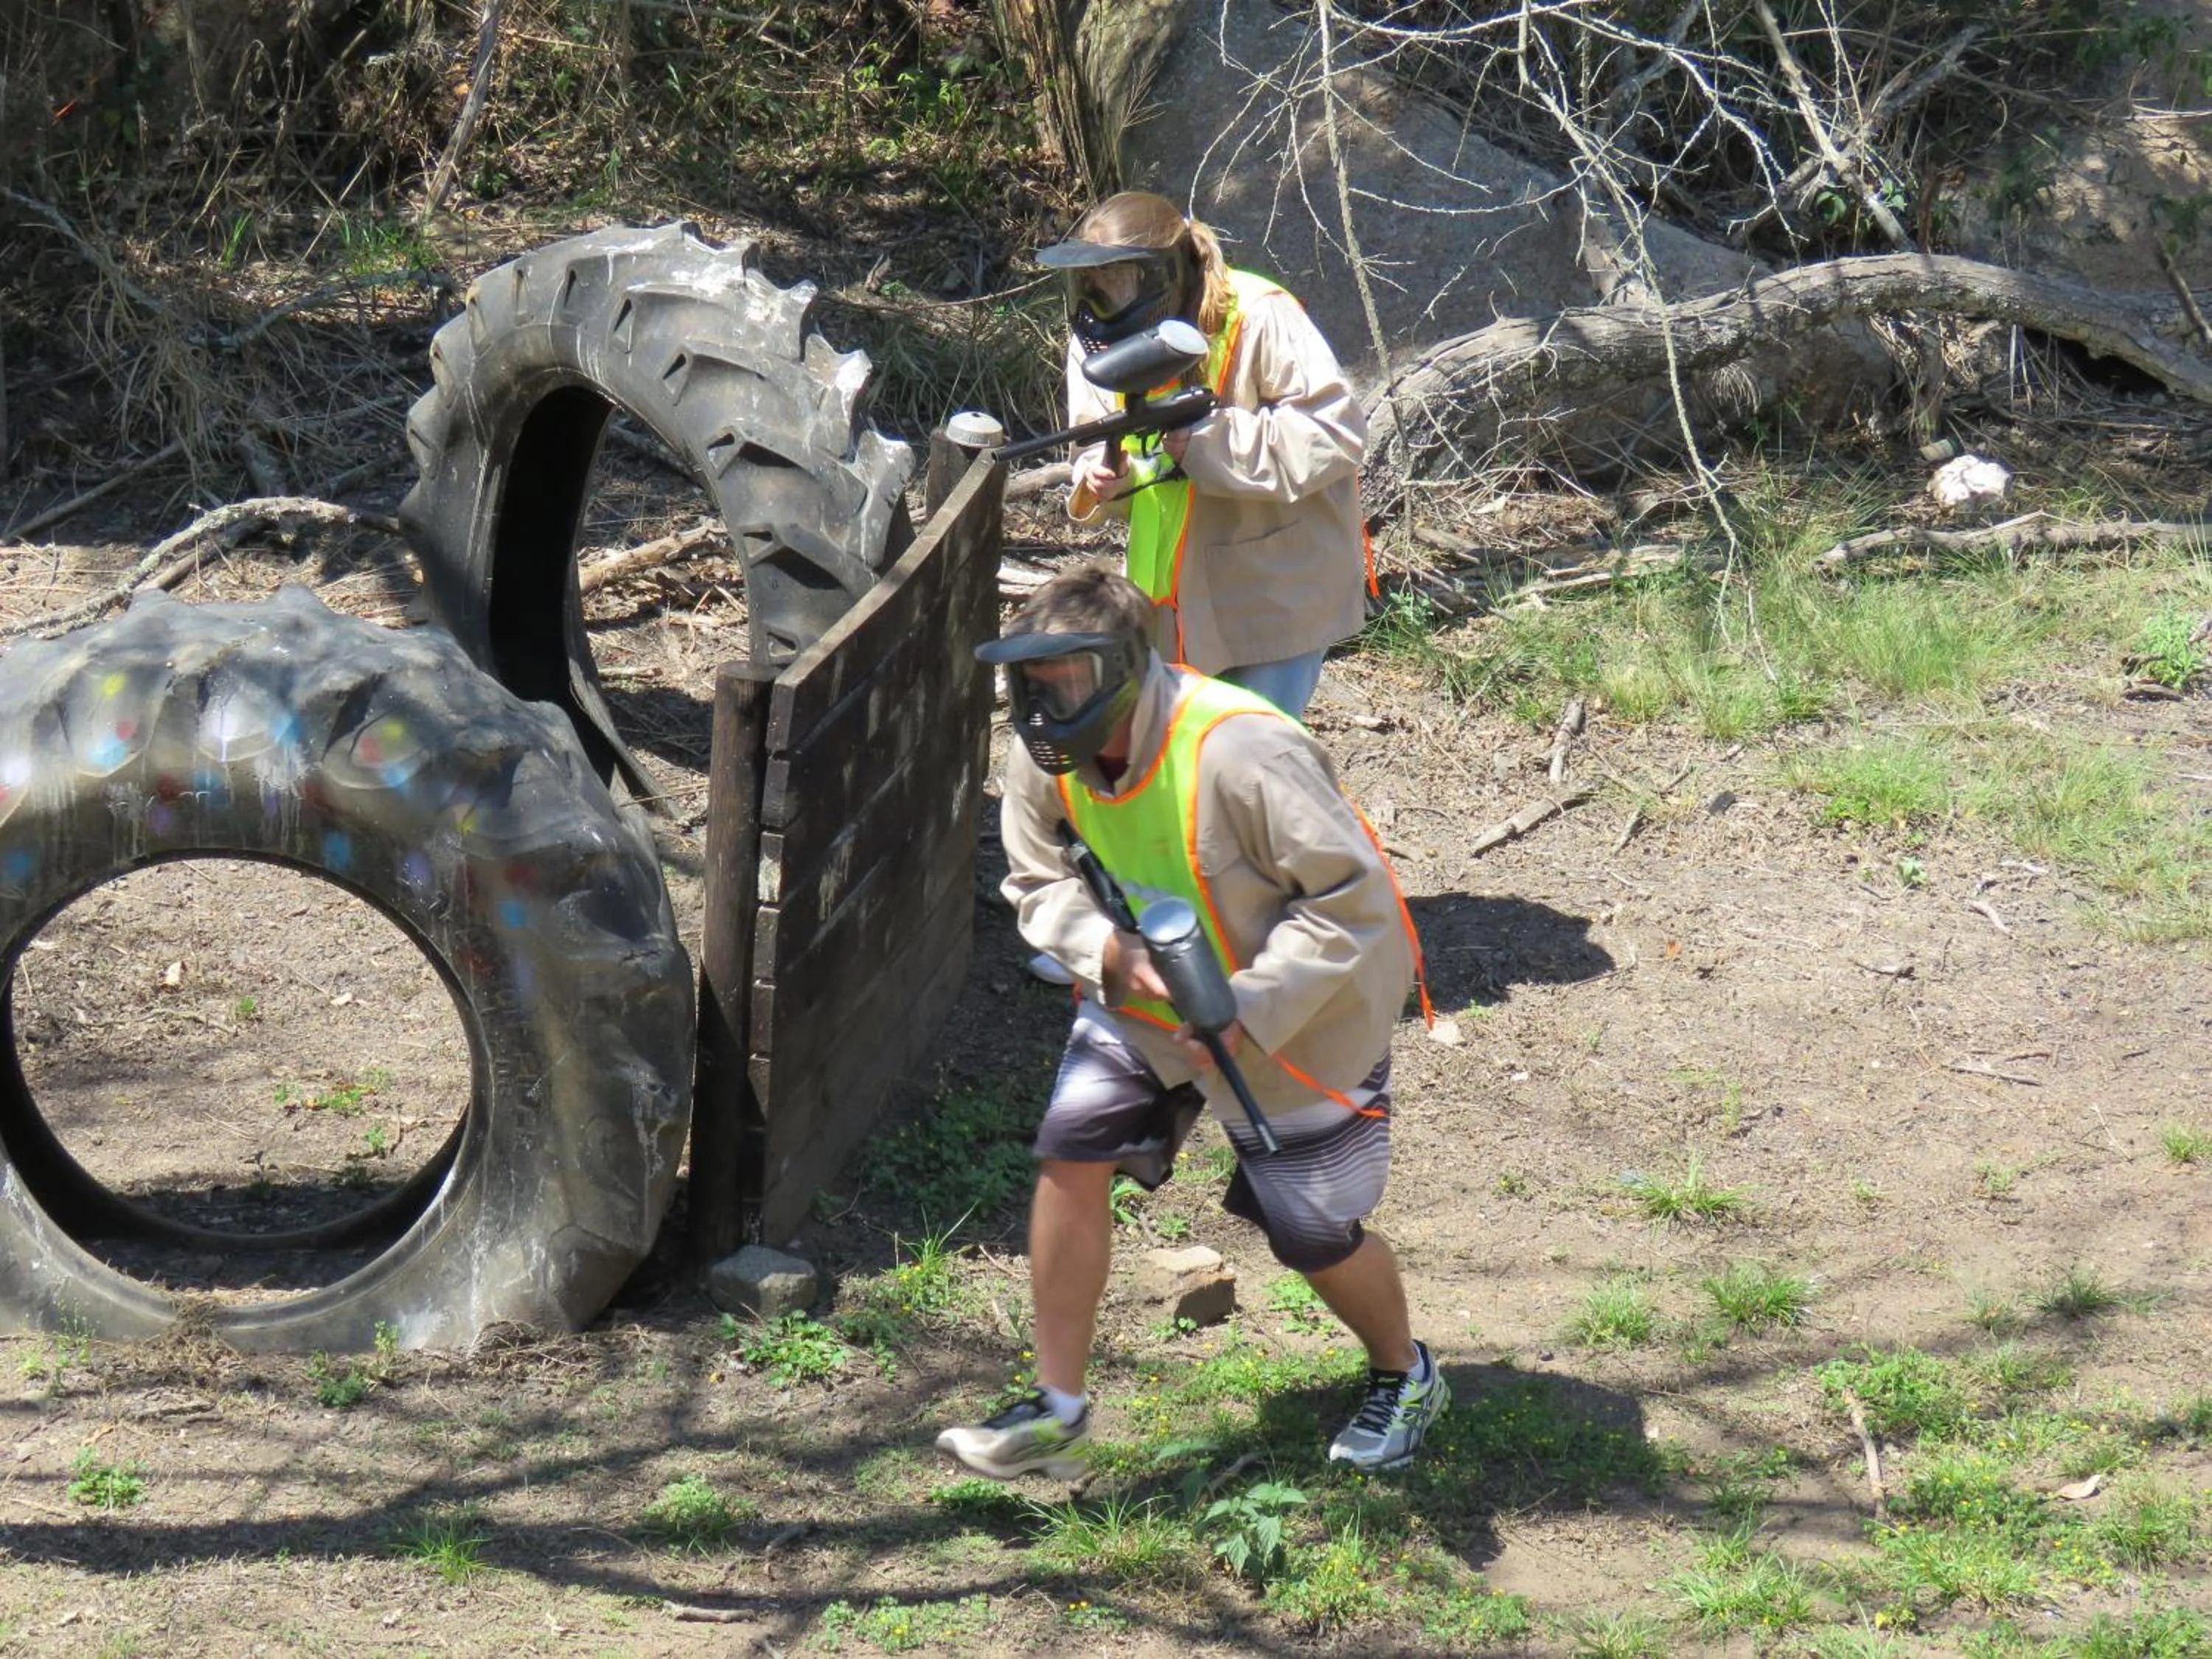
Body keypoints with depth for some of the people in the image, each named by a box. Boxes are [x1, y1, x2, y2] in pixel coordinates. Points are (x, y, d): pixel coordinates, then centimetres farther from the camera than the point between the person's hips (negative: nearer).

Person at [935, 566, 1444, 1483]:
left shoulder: (1243, 753, -34)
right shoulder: (1047, 760, -14)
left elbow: (1351, 899, -28)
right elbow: (1040, 883, 0)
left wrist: (1249, 1009, -33)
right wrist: (1107, 950, -23)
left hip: (1299, 1017, -5)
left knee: (1314, 1234, 3)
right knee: (1070, 1155, -9)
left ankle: (1404, 1378, 34)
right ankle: (1056, 1411, 3)